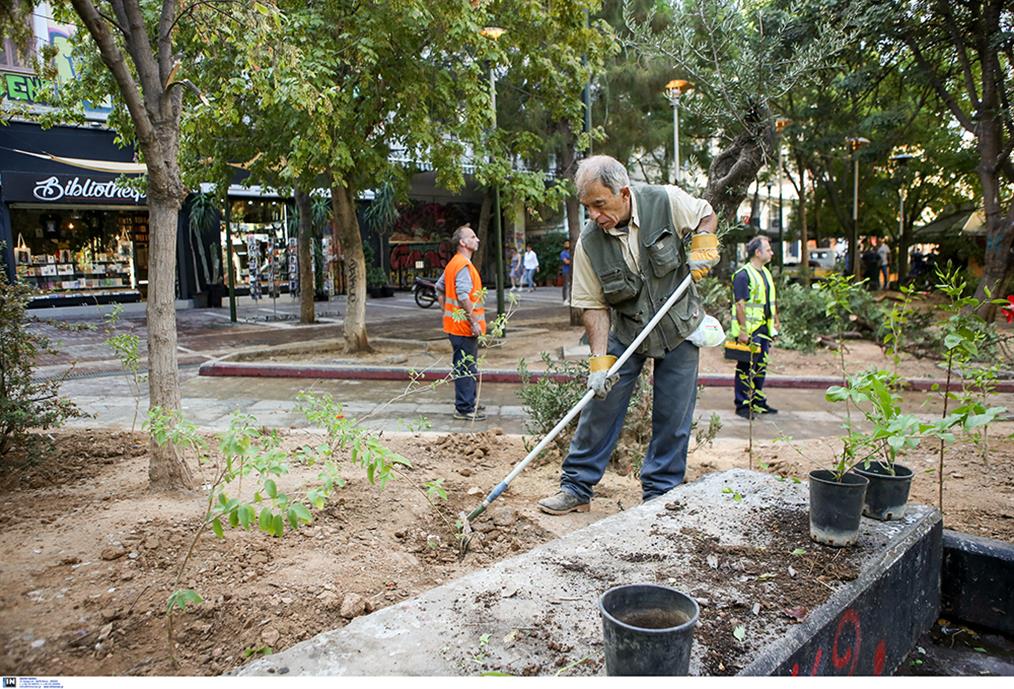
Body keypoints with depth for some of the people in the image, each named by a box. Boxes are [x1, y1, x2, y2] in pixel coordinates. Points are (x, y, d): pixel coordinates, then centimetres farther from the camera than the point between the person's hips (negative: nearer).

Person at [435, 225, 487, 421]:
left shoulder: (453, 263, 14)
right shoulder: (463, 265, -17)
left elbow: (439, 289, 21)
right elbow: (463, 296, -26)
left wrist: (446, 313, 21)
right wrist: (474, 322, -23)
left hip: (455, 323, 10)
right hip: (464, 326, -10)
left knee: (467, 367, 18)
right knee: (466, 368, -4)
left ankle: (468, 403, 28)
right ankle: (464, 409, 2)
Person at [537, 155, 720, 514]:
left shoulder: (667, 201, -17)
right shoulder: (589, 243, -16)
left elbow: (706, 215, 5)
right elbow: (594, 306, -11)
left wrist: (702, 247, -14)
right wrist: (600, 358, -20)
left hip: (680, 327, 0)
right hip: (626, 333, 0)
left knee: (672, 419, 3)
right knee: (600, 407, -1)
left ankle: (660, 495, 18)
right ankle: (576, 487, 13)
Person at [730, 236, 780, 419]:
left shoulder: (766, 273, 16)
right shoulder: (743, 274, -13)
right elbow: (739, 304, -18)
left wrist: (775, 321, 21)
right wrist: (743, 331, -22)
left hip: (764, 330, 9)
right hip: (749, 331, -9)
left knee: (760, 368, 14)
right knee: (746, 368, -3)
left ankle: (758, 402, 24)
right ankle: (742, 405, 4)